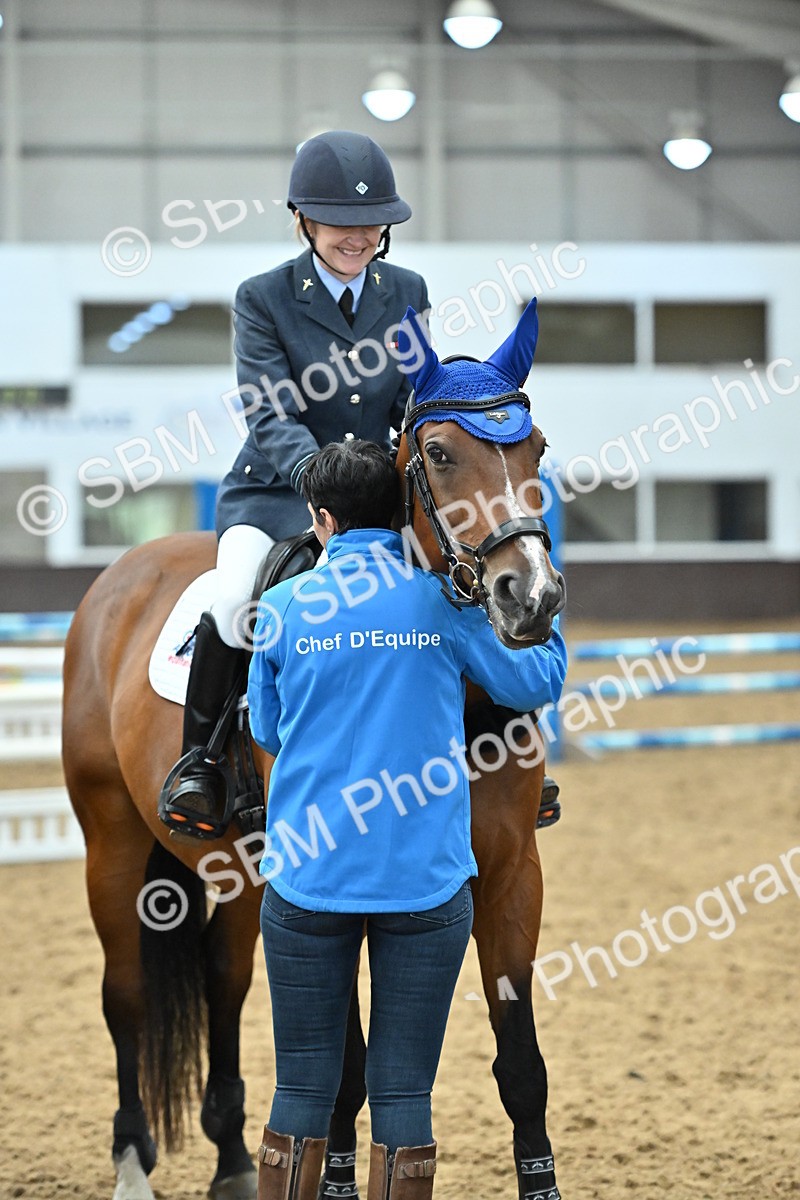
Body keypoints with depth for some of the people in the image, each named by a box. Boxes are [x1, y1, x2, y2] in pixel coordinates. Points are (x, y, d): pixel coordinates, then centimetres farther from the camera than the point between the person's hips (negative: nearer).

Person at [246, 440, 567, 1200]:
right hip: (426, 879, 0)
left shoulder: (284, 608, 0)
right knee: (404, 1093, 5)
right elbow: (537, 683, 12)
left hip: (308, 876, 0)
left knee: (302, 1090, 8)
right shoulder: (445, 601, -2)